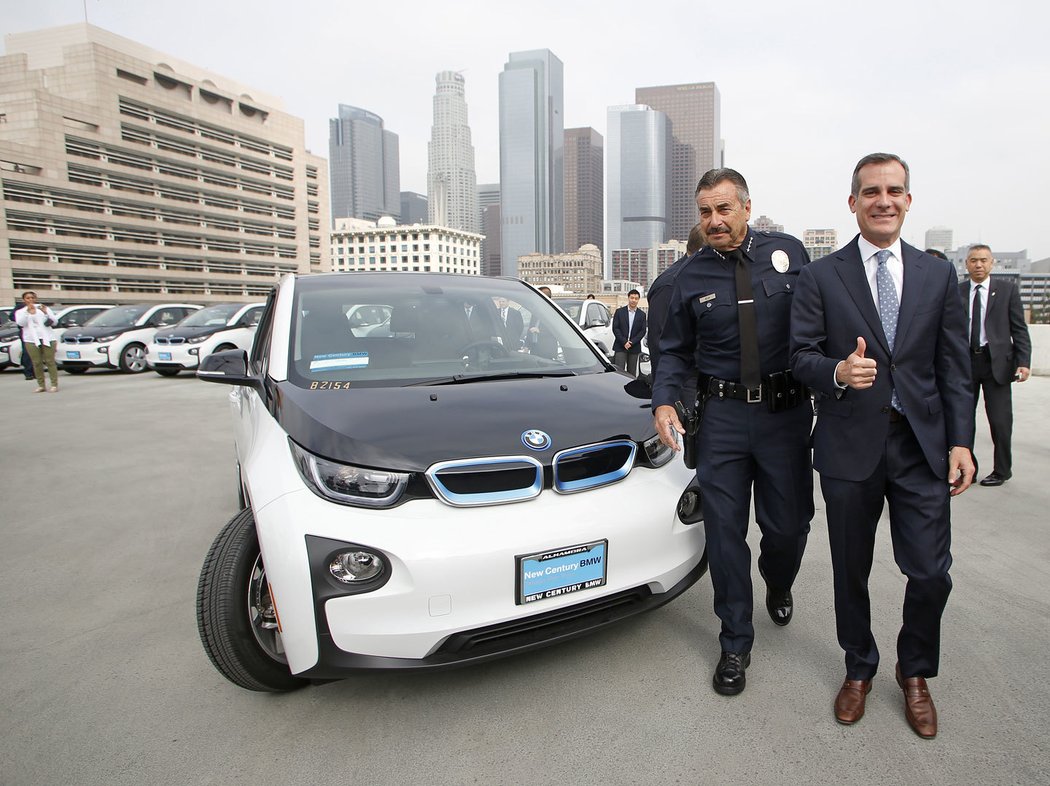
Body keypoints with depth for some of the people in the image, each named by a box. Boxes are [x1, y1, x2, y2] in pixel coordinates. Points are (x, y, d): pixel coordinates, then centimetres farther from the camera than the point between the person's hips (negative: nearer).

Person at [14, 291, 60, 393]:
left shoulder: (44, 308, 14)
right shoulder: (20, 312, 14)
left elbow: (55, 322, 6)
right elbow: (21, 323, -6)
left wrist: (46, 313, -9)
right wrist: (28, 312, -15)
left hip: (47, 338, -1)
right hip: (31, 340, 1)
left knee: (50, 362, -7)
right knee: (37, 363, -4)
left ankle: (54, 385, -6)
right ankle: (41, 385, 1)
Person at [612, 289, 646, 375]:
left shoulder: (642, 314, 7)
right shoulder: (619, 311, 3)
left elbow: (642, 331, 2)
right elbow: (615, 328, -2)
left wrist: (632, 342, -11)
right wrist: (624, 342, -12)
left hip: (634, 348, 2)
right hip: (620, 347, -2)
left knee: (632, 373, 5)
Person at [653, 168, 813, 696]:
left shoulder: (789, 253, 2)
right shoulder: (691, 276, 3)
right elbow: (676, 351, 8)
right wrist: (664, 401, -8)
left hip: (786, 413, 0)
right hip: (722, 416, 0)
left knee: (788, 525, 9)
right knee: (725, 531, 4)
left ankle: (778, 587, 47)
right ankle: (735, 644, 22)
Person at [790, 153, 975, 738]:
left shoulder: (939, 275, 8)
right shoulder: (820, 277, 1)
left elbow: (955, 368, 6)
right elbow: (802, 354, -2)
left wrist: (961, 442, -2)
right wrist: (837, 373, -24)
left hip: (923, 447, 2)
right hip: (850, 446, -1)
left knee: (931, 573, 2)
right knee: (851, 572, 12)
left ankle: (915, 673, 31)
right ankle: (860, 669, 37)